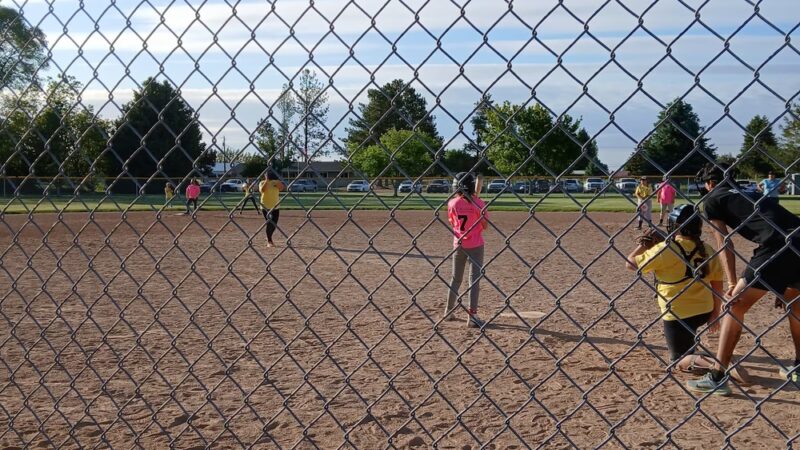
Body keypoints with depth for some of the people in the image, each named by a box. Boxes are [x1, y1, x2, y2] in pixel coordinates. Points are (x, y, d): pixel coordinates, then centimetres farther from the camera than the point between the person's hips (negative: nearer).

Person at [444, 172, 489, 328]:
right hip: (475, 245, -3)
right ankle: (472, 316, -5)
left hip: (458, 245, 3)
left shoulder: (453, 203, -5)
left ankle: (449, 311, 28)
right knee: (474, 280, 1)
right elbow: (485, 226, -5)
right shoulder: (478, 203, -12)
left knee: (456, 279, 18)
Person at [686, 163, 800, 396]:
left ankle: (717, 377, -2)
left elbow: (724, 243, 2)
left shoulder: (712, 198, 12)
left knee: (735, 306, 1)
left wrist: (732, 284, -3)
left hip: (775, 244, -7)